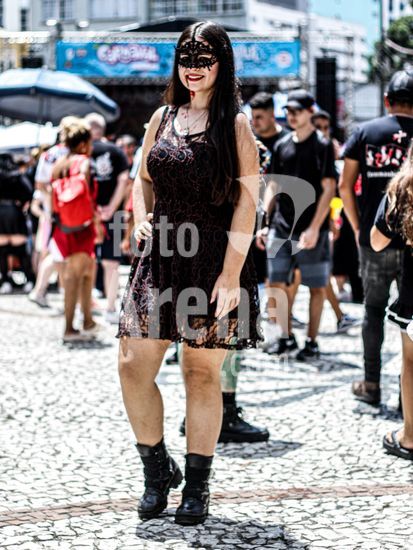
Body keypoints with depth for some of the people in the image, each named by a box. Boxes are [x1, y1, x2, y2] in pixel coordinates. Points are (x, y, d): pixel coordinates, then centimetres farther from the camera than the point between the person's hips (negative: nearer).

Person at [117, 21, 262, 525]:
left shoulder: (235, 125, -2)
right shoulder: (162, 118, 11)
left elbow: (246, 201, -7)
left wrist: (231, 273, -14)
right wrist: (141, 220, 2)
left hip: (214, 262, -4)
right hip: (159, 258, 4)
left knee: (202, 373, 3)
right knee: (133, 365, -2)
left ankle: (197, 485, 17)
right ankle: (157, 469, 18)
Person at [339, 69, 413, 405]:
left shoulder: (365, 132, 3)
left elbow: (345, 186, 2)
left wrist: (358, 227, 10)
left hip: (374, 241, 1)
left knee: (374, 311, 13)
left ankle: (371, 385, 18)